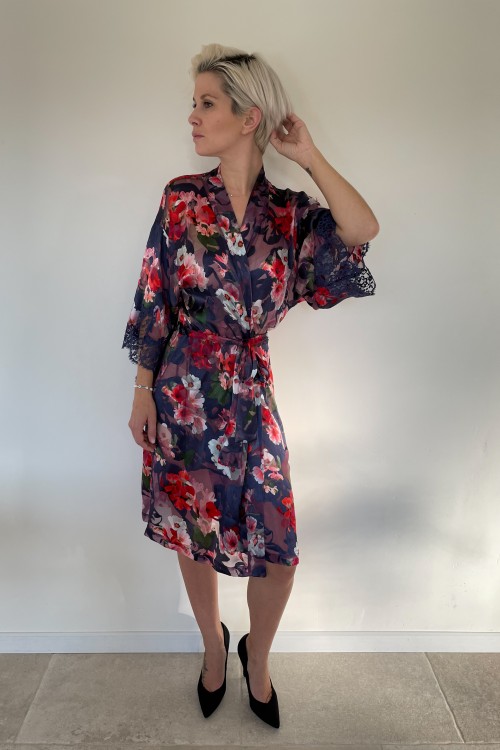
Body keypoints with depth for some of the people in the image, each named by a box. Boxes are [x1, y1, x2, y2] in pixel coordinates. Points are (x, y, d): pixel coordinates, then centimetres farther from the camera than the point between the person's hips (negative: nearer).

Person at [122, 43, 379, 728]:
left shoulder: (289, 211, 0)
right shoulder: (182, 199, -2)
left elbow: (364, 229, -17)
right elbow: (153, 301, -1)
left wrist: (308, 155, -9)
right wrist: (143, 391, -2)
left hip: (251, 397, 1)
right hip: (184, 394, 0)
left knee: (277, 548, 3)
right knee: (193, 533, 14)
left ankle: (256, 658, 36)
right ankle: (214, 647, 43)